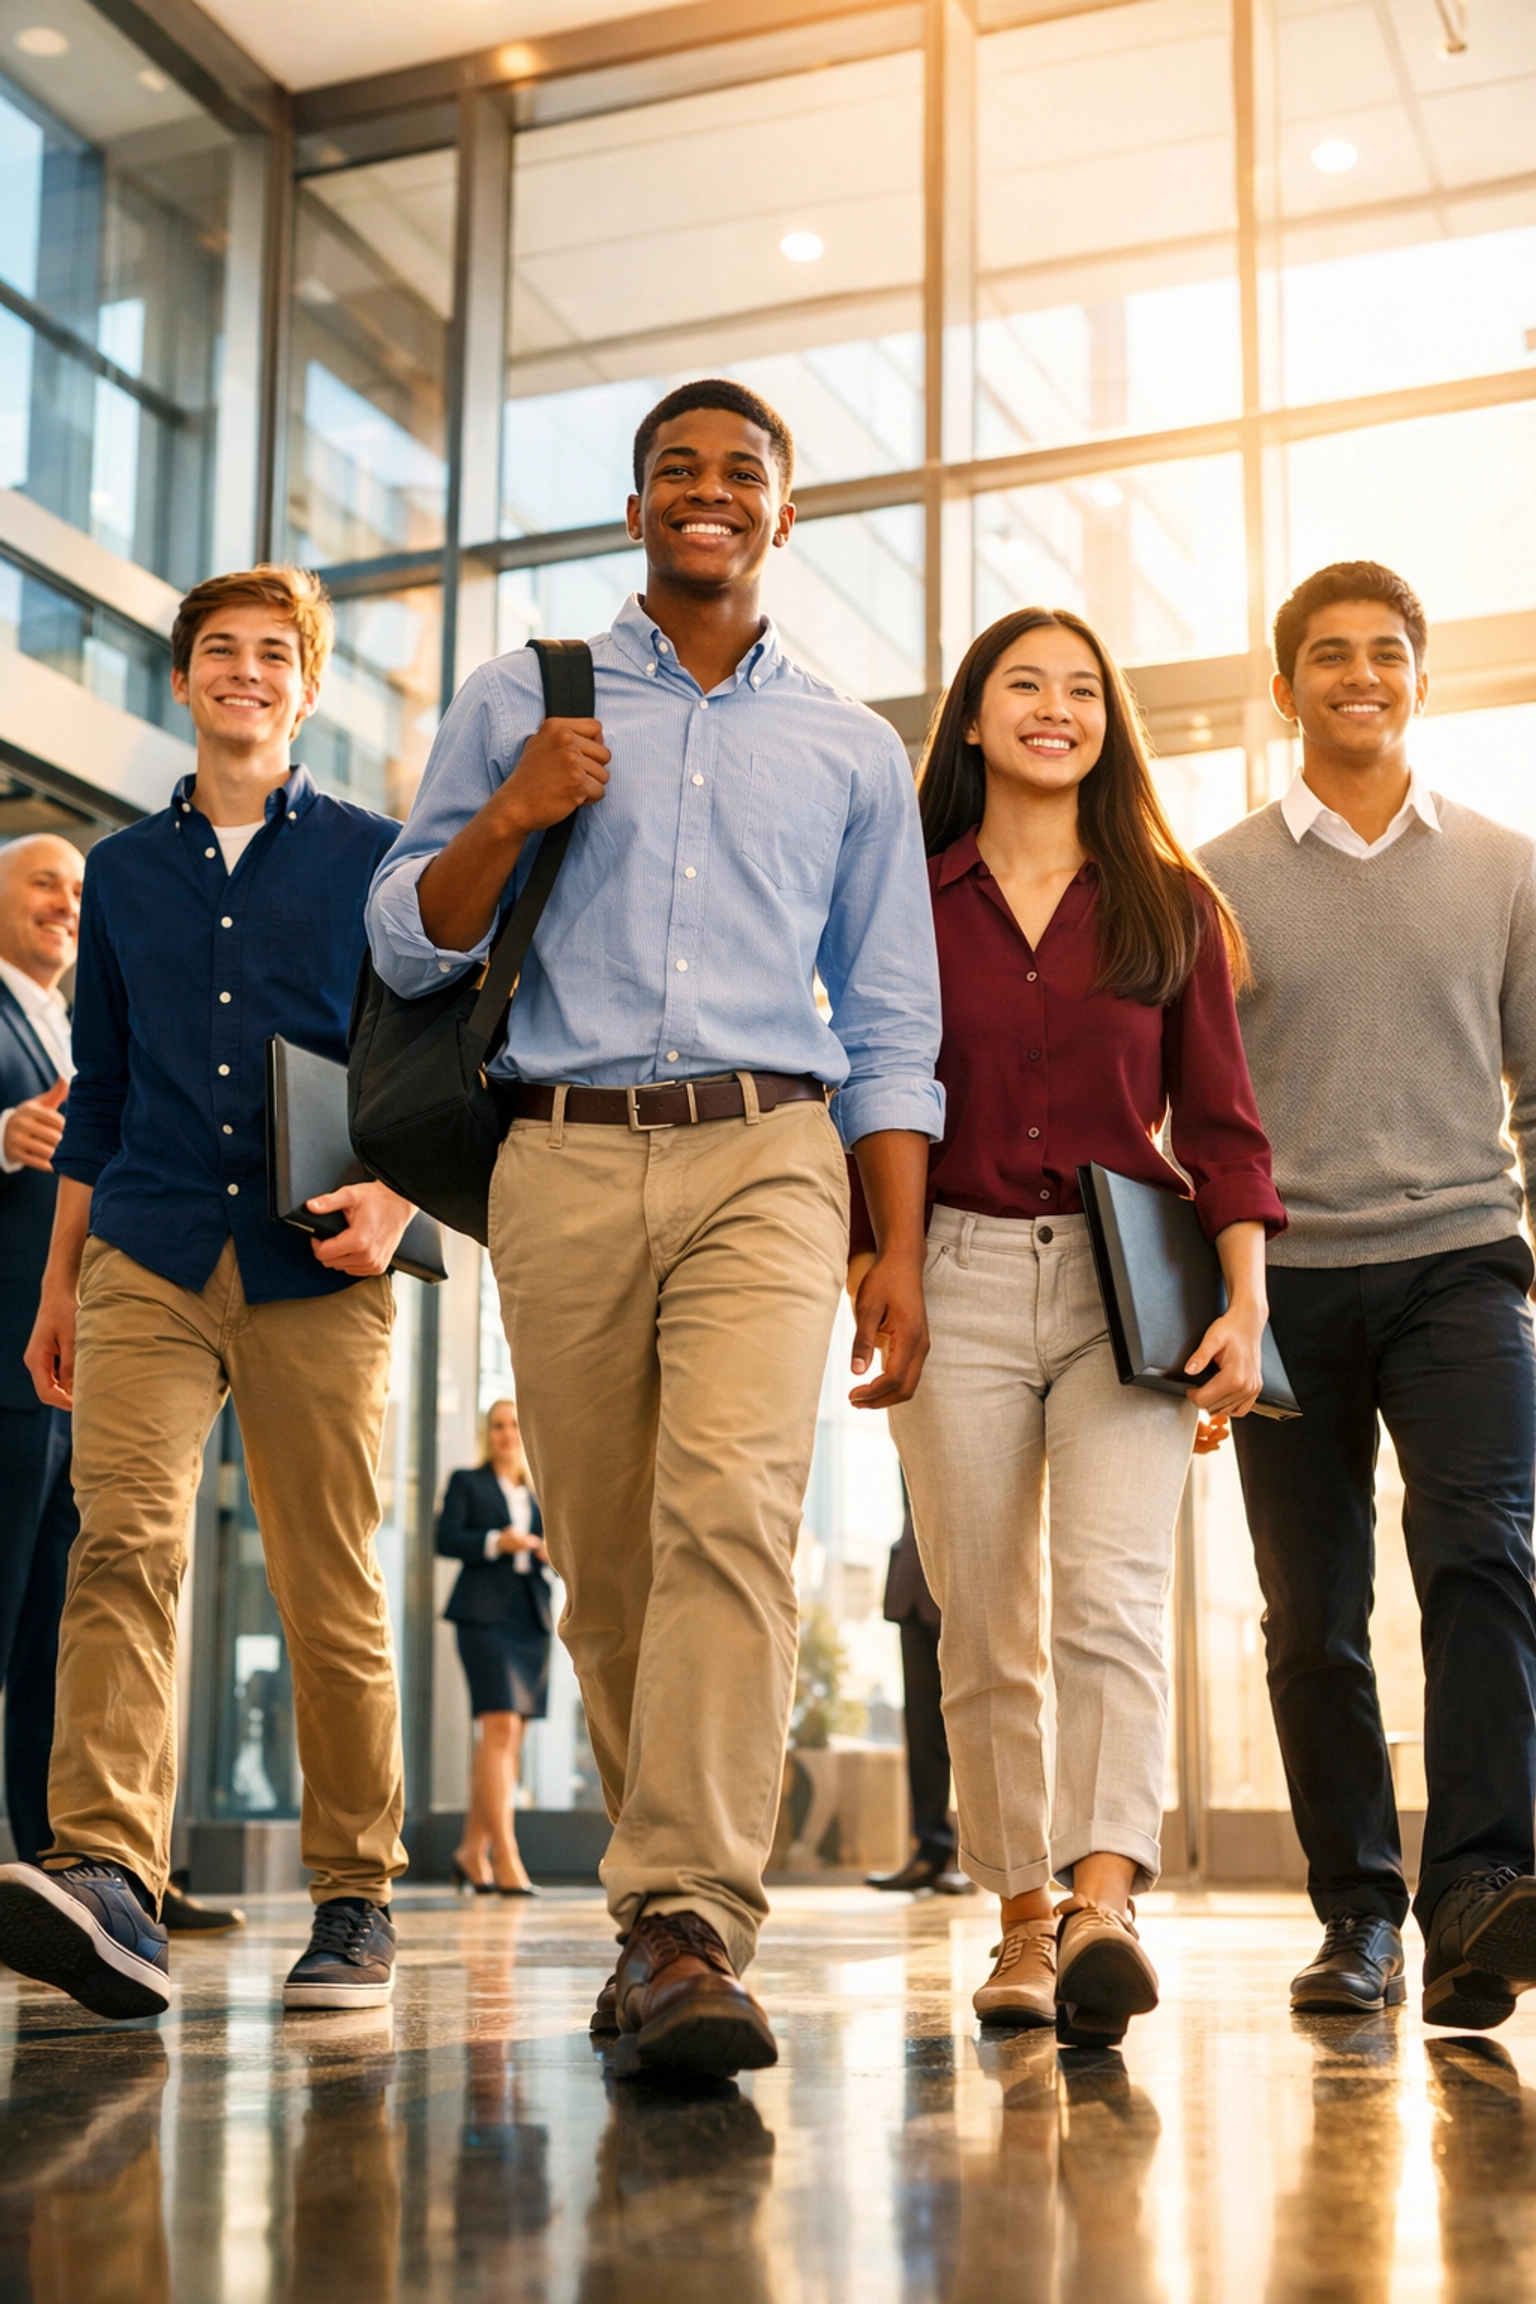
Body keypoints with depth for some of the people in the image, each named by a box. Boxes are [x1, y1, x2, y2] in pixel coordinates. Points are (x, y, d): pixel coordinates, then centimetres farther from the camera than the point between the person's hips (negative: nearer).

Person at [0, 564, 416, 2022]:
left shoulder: (375, 859, 10)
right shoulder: (122, 872, 18)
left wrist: (394, 1199, -9)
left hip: (317, 1268, -2)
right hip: (150, 1258, 2)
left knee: (330, 1588, 0)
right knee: (124, 1541, -16)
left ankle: (355, 1901, 8)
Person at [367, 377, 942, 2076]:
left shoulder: (852, 751, 17)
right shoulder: (520, 702, 16)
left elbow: (888, 1024, 15)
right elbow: (405, 947, 12)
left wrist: (900, 1254, 5)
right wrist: (512, 818, -6)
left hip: (766, 1162, -1)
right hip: (564, 1159, 1)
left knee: (731, 1513, -21)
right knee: (603, 1566, 4)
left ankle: (690, 1932, -25)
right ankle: (661, 1907, 18)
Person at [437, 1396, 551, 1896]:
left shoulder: (539, 1494, 21)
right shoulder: (467, 1483, 10)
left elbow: (553, 1546, 18)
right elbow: (446, 1540, -1)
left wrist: (552, 1553, -5)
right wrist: (495, 1542, -16)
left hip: (531, 1619, 5)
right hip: (485, 1615, -5)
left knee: (506, 1739, 5)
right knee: (500, 1728, -16)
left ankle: (472, 1850, 14)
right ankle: (506, 1858, -18)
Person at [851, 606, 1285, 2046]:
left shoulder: (1169, 904, 11)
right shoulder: (910, 901, 10)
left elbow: (1219, 1120, 8)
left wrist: (1247, 1303, -3)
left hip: (1128, 1288, 0)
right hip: (956, 1282, 1)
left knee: (1114, 1596, -17)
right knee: (985, 1634, 2)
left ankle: (1103, 1909, -26)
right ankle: (1022, 1918, 11)